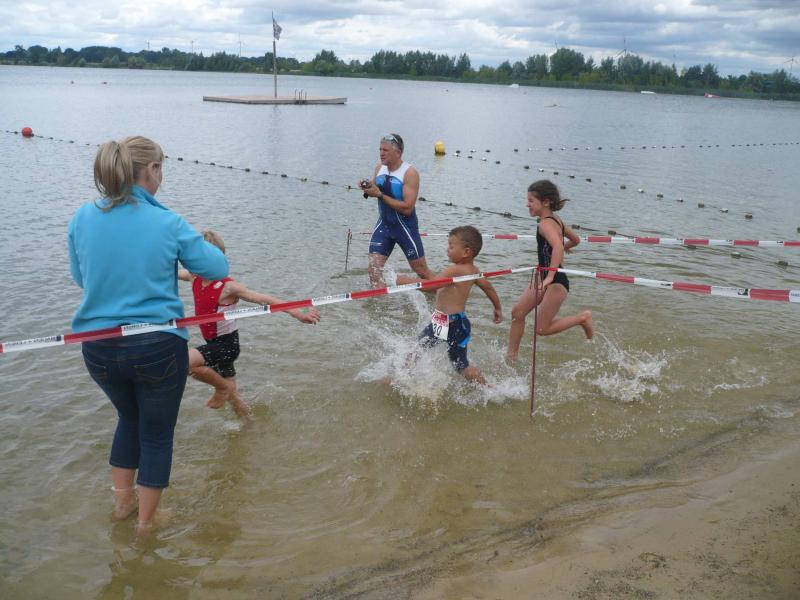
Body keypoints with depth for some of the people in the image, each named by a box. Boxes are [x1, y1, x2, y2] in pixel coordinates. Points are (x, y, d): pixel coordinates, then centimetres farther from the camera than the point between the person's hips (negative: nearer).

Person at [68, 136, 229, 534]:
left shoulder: (82, 218, -3)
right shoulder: (168, 223, -13)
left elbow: (80, 277, 12)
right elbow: (218, 269, -3)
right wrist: (197, 245, 15)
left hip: (99, 348, 4)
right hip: (158, 347, -4)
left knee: (129, 417, 29)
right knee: (157, 432, 16)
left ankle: (123, 500, 40)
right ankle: (147, 520, 29)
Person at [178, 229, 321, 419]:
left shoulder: (228, 287, -22)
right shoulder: (196, 278, -3)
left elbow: (263, 299, -26)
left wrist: (298, 314, -33)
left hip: (227, 343, -7)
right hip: (213, 343, 7)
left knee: (185, 361, -28)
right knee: (233, 398, 17)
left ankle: (223, 387, -5)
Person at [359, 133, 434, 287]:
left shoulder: (410, 173, -18)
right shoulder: (379, 168, 0)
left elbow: (407, 208, -25)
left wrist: (380, 195, -26)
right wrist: (367, 187, -10)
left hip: (405, 226, -5)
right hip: (384, 224, 5)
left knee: (422, 271, 7)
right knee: (374, 269, -4)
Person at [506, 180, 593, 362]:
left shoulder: (546, 223, -21)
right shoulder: (555, 220, 8)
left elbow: (558, 247, -39)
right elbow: (575, 240, 21)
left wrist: (550, 277, -40)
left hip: (556, 282, -10)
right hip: (545, 277, 10)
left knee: (542, 328, -1)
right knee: (517, 312, 6)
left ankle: (583, 317, 12)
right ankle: (511, 356, 14)